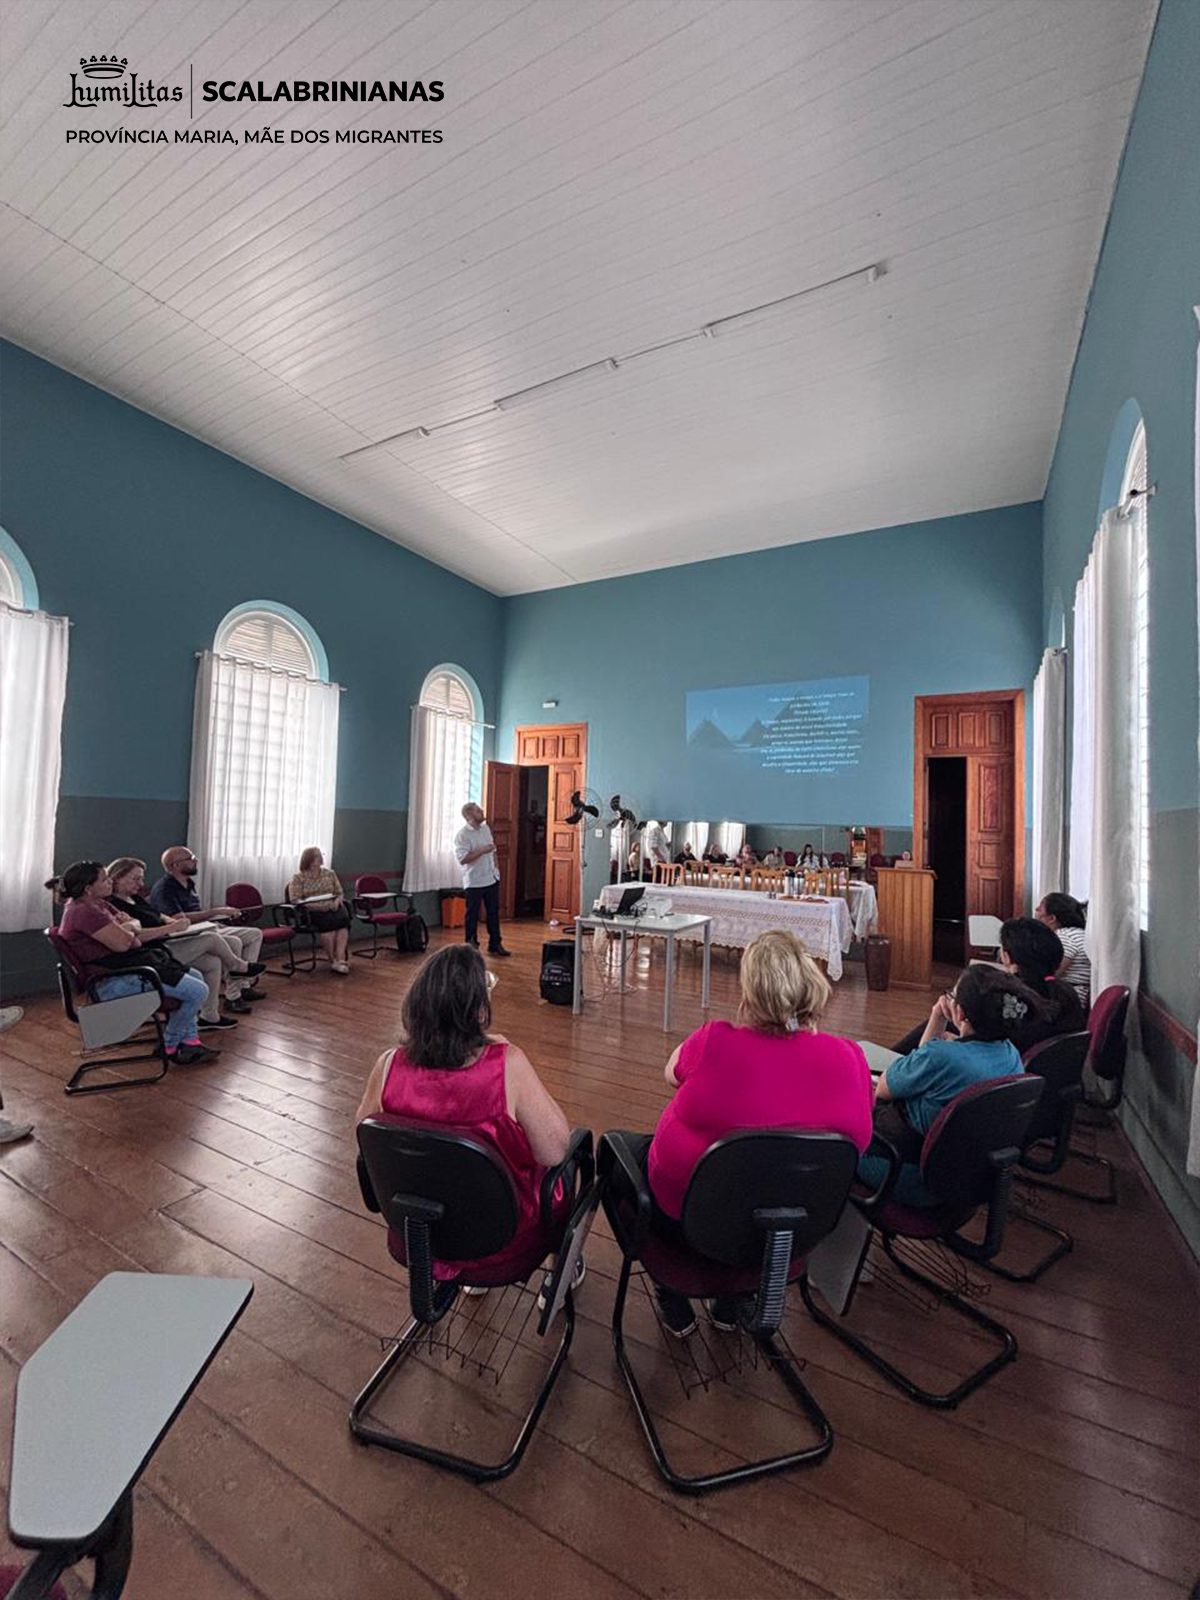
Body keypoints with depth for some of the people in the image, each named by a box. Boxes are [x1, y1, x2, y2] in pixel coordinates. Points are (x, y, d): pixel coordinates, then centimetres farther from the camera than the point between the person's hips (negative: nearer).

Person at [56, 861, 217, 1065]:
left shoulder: (98, 904, 13)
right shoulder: (84, 912, -20)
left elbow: (135, 928, 17)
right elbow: (122, 942, -24)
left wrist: (129, 925, -7)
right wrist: (128, 925, -3)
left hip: (122, 966, 11)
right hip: (111, 981, -11)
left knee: (195, 977, 16)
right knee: (197, 991, -16)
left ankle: (190, 1041, 16)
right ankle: (169, 1047, 6)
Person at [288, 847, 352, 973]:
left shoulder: (330, 873, 15)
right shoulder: (299, 878, 4)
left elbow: (340, 893, 16)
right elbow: (295, 899, -5)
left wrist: (337, 901, -8)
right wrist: (315, 904, -18)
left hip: (332, 909, 3)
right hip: (312, 911, -3)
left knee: (342, 919, -31)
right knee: (327, 922, -34)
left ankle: (340, 960, -40)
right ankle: (333, 960, -23)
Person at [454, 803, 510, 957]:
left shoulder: (486, 828, 8)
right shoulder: (462, 835, -15)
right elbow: (463, 859, -24)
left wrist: (495, 866, 11)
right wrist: (482, 850, -24)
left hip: (492, 878, 7)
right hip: (474, 881, -7)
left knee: (493, 912, 12)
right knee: (472, 915, 4)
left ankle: (495, 945, 23)